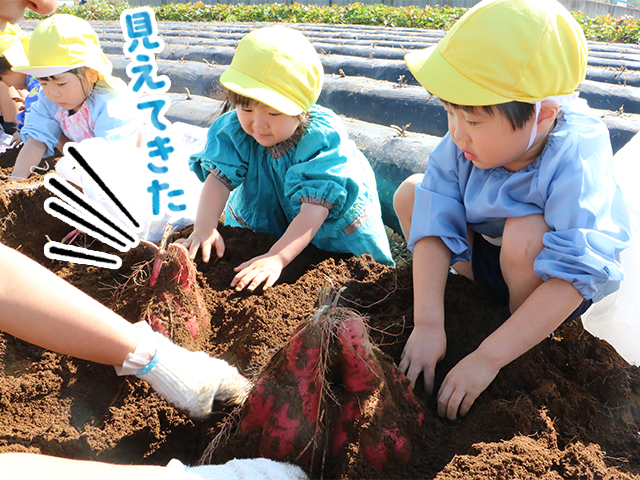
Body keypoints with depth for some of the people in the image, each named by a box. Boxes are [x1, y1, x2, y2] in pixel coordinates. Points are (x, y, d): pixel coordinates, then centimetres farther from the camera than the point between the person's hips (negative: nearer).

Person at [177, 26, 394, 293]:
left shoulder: (323, 138, -36)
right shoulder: (235, 130, -22)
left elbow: (315, 209, -42)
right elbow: (219, 176, -31)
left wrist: (276, 257, -53)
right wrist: (204, 227, -48)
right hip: (266, 218, 4)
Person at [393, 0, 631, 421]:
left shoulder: (575, 167, -36)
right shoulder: (463, 146, -23)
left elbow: (570, 280, -40)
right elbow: (435, 226, -24)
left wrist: (487, 359, -43)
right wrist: (428, 323, -33)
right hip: (487, 254, 5)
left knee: (526, 233, -38)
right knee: (411, 193, -9)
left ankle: (532, 354, -10)